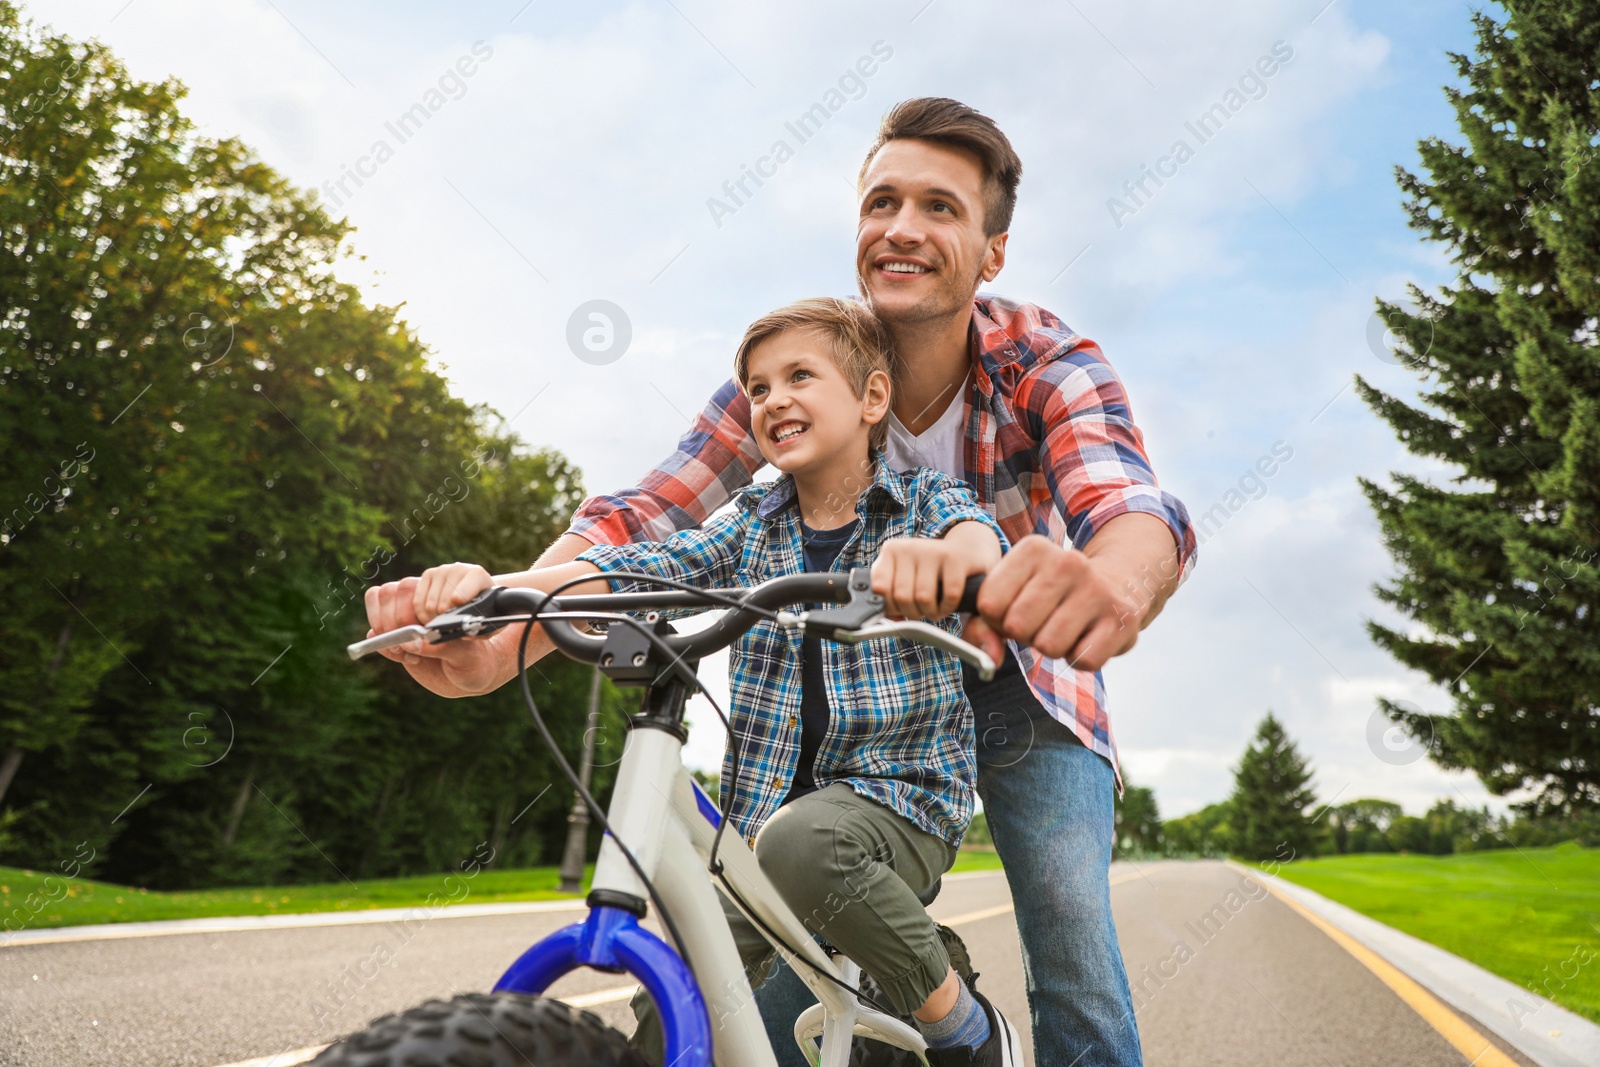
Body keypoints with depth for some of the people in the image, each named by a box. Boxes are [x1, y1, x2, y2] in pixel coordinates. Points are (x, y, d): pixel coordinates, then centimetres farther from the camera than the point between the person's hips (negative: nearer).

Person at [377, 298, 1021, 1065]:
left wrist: (944, 552, -50)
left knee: (800, 841, -34)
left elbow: (976, 538, -24)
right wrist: (493, 585, -24)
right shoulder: (753, 523, 6)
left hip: (903, 795, -3)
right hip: (764, 805, 3)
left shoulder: (924, 500, -1)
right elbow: (635, 568, -8)